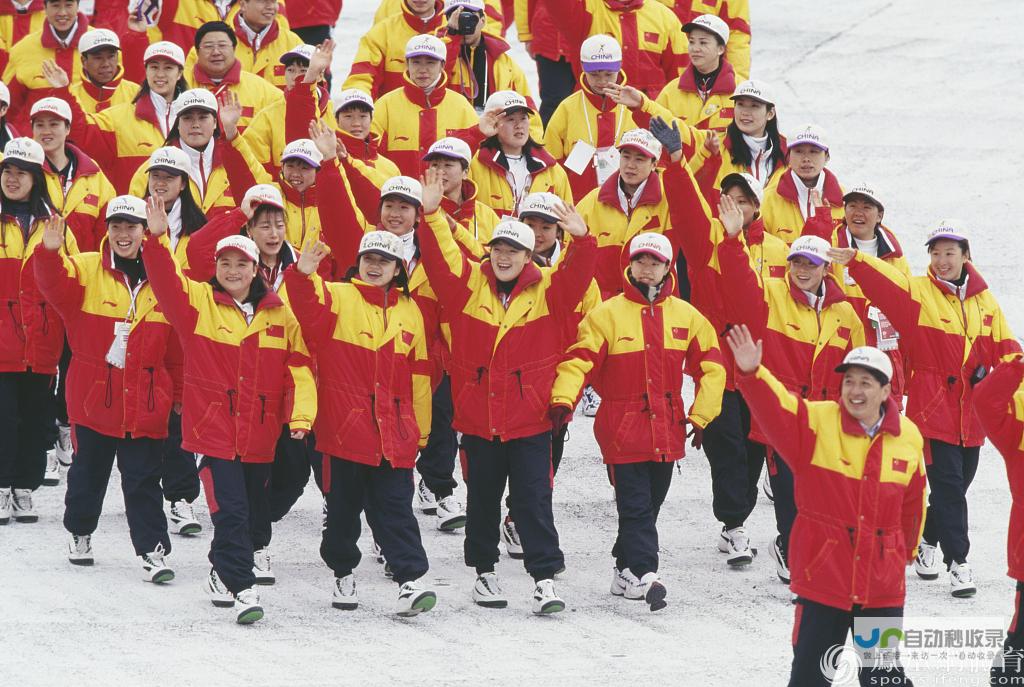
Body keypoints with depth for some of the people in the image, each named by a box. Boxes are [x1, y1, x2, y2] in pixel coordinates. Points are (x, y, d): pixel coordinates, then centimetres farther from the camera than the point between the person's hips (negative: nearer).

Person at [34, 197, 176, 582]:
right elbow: (56, 285, -24)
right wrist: (49, 252, -45)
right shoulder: (86, 270, -3)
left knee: (143, 481, -1)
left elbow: (180, 343, 7)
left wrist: (180, 393, 8)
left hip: (145, 403, 0)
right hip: (94, 396, 0)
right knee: (88, 473, 16)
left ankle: (152, 551, 0)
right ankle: (79, 533, 37)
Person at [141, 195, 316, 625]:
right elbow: (165, 282, -16)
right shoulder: (198, 303, -1)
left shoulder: (279, 314, 4)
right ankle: (241, 589, -8)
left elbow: (299, 368, 3)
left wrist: (300, 416, -9)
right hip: (213, 430, -3)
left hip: (260, 435, 3)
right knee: (230, 512, -13)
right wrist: (157, 239, -32)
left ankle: (223, 574, 37)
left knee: (255, 518, 14)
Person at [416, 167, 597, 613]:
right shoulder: (469, 285, 1)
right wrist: (431, 216, -21)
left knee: (534, 500, -2)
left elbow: (577, 275, -14)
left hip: (529, 420, -2)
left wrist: (581, 241, -32)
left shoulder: (547, 290, 0)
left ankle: (545, 579, 0)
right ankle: (484, 572, 28)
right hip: (477, 417, 2)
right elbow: (439, 258, -8)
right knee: (482, 498, 14)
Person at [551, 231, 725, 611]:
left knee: (650, 503, 13)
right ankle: (644, 575, -18)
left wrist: (701, 415, 7)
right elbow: (579, 359, -12)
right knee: (635, 505, -11)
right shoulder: (607, 314, -4)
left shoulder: (685, 316, 7)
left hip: (667, 431, 4)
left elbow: (711, 366, 14)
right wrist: (564, 398, -28)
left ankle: (626, 571, 25)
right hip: (623, 429, -4)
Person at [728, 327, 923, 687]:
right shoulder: (816, 422, -7)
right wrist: (751, 373, -44)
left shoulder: (908, 438, 1)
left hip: (883, 584, 2)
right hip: (823, 575, -2)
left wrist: (905, 552, 21)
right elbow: (774, 408, -25)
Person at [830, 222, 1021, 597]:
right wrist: (855, 261, -41)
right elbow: (884, 281, -23)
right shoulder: (917, 292, -5)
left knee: (956, 486, 14)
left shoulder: (983, 300, 8)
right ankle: (958, 563, -5)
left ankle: (926, 542, 35)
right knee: (948, 486, -10)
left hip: (971, 413, 5)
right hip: (933, 407, -5)